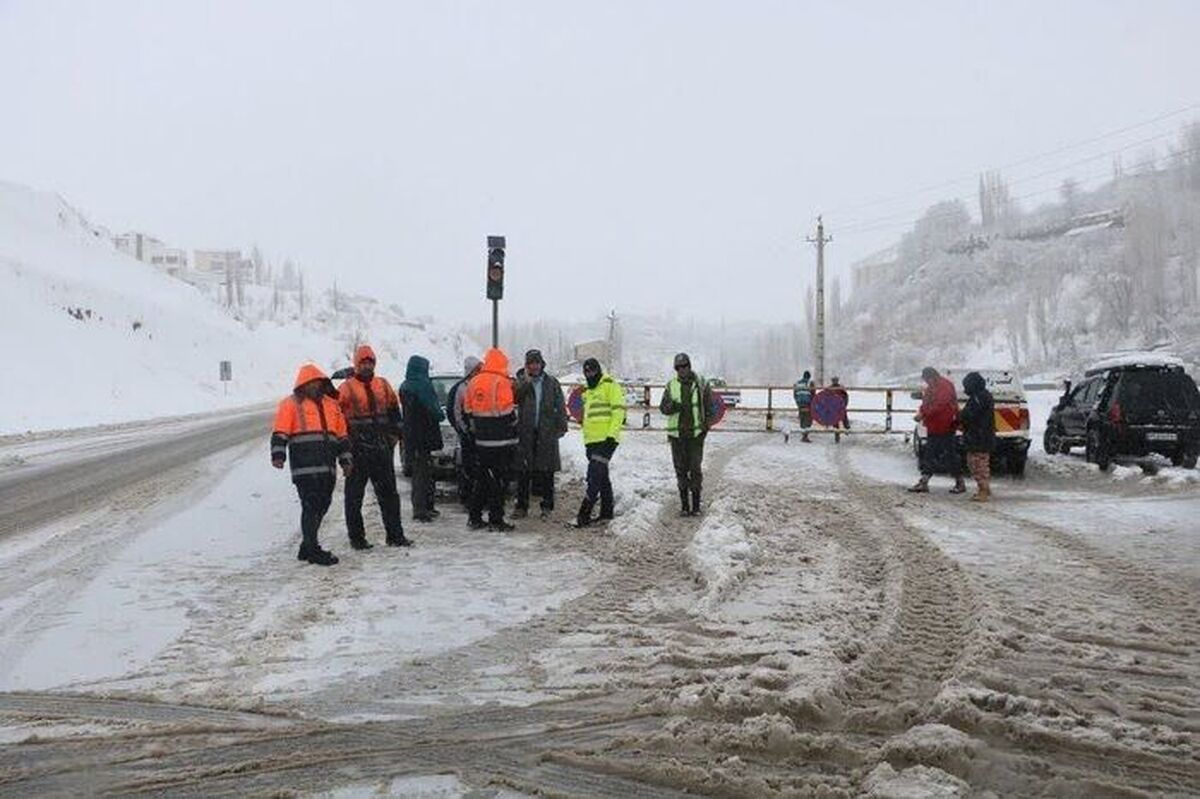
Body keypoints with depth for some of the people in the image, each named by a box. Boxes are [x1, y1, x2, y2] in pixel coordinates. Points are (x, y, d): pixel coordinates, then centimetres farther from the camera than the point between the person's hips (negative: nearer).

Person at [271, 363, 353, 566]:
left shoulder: (331, 405, 21)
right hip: (305, 467, -6)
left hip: (327, 468, 6)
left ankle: (308, 546, 20)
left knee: (321, 506, 9)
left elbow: (342, 436, 24)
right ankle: (312, 549, -4)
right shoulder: (291, 404, 4)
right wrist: (278, 454, -17)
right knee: (311, 505, -10)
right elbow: (280, 433, -5)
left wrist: (346, 460, 20)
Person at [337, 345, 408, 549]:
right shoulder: (347, 388, -3)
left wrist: (393, 435, 13)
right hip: (357, 450, -4)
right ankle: (356, 537, 11)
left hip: (382, 448, 4)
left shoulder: (383, 385, 12)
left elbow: (394, 410, 21)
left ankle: (395, 534, 14)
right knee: (354, 495, 2)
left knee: (389, 492, 8)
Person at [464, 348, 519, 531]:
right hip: (501, 441, -7)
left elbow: (468, 411, 13)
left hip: (481, 441, 7)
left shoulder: (473, 382, 8)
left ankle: (474, 517, 19)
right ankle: (496, 520, 1)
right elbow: (508, 413, -14)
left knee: (483, 479, 16)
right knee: (499, 481, 0)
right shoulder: (502, 383, -14)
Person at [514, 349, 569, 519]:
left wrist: (561, 426, 0)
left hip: (547, 433, 0)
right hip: (525, 432, 0)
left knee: (547, 471, 3)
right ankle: (521, 506, 9)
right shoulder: (521, 381, 6)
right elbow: (515, 398, -12)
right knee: (523, 472, 2)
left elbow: (560, 406, 8)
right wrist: (526, 382, -16)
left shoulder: (551, 383, 8)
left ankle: (547, 506, 12)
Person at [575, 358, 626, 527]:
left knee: (595, 477, -13)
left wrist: (612, 434, -20)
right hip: (592, 441, 9)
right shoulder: (588, 392, 22)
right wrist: (587, 440, 25)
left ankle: (584, 513, -17)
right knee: (602, 478, 13)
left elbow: (618, 411, -14)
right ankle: (607, 512, 20)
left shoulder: (610, 386, -6)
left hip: (606, 440, -9)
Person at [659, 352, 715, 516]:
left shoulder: (701, 384, 1)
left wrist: (706, 426, -2)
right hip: (676, 434, 2)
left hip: (696, 433, -2)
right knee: (680, 469, 5)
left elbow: (709, 407, 7)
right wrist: (673, 407, -17)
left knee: (696, 468, -3)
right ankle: (684, 505, 12)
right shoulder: (671, 385, 5)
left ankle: (696, 505, 5)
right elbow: (663, 407, 4)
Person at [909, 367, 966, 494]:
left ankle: (960, 483, 10)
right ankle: (923, 483, 10)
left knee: (950, 456, -2)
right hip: (933, 428, 9)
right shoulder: (930, 388, 14)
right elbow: (926, 404, 17)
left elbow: (939, 406, -25)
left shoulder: (945, 387, -15)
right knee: (928, 454, 8)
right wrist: (921, 413, -4)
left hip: (945, 428, -9)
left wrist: (923, 414, -24)